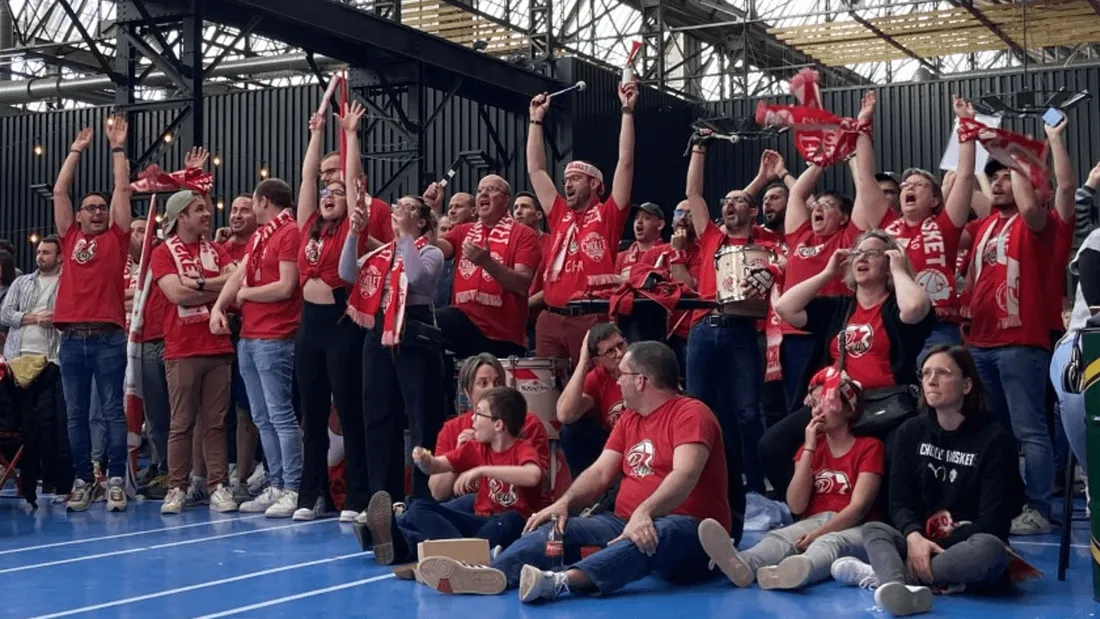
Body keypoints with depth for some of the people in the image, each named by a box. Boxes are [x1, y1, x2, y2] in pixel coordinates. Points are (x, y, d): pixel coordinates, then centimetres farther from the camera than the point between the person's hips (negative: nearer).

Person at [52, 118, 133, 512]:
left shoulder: (115, 238, 9)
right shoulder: (70, 238, 15)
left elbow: (123, 188, 7)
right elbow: (59, 191, 16)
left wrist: (117, 146, 11)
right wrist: (77, 150, 21)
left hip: (108, 337, -3)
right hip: (72, 337, 3)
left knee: (113, 411, -1)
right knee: (76, 415, 6)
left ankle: (116, 481, 1)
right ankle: (83, 480, 12)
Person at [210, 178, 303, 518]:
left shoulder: (290, 233, -10)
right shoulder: (259, 236, 18)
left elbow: (285, 287, -16)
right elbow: (238, 275, 14)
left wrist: (245, 294, -2)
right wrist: (218, 307, -2)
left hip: (274, 340, -9)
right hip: (248, 338, 9)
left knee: (281, 416, -8)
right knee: (263, 419, 10)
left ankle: (293, 490, -6)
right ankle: (276, 486, 16)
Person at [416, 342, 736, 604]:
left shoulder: (690, 413, -9)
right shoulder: (629, 419, 18)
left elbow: (685, 475, -24)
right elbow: (600, 472, 11)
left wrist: (644, 513, -40)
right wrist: (564, 502, -8)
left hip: (688, 531, -8)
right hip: (626, 523, 8)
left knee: (657, 533, -41)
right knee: (560, 527, -12)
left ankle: (561, 581, -63)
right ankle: (488, 574, -37)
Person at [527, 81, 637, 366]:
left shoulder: (608, 214, 6)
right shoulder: (560, 215, 19)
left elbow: (626, 162, 0)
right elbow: (535, 169, 24)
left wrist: (627, 110, 0)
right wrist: (537, 119, 25)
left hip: (592, 318, -5)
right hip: (551, 319, 5)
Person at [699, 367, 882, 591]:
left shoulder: (869, 446, 6)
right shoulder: (811, 446, 19)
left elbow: (859, 505, -8)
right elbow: (796, 506, 5)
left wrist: (818, 534, -23)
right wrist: (809, 448, 0)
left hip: (853, 528, -3)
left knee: (829, 544, -39)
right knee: (780, 537, -31)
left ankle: (799, 570, -74)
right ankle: (742, 565, -65)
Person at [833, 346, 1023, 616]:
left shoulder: (994, 439, -7)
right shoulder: (910, 432, 6)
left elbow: (993, 517, -13)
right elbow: (900, 500, 0)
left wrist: (941, 550, -23)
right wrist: (914, 536, -23)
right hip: (920, 543, 4)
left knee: (990, 549, -36)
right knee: (872, 529, -23)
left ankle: (883, 574, -36)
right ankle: (901, 588, -56)